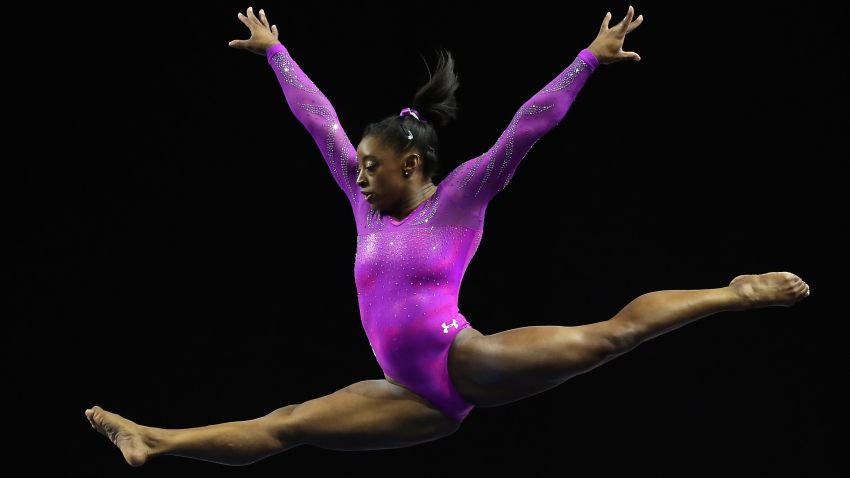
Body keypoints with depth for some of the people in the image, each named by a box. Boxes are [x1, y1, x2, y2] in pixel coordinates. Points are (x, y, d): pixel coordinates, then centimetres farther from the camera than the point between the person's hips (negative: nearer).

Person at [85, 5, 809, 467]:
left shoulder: (459, 198, -1)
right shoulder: (369, 206, 14)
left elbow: (525, 130, -8)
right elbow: (320, 123, 20)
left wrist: (590, 58, -14)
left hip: (472, 364, -4)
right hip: (422, 399, 4)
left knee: (612, 333, -16)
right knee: (284, 425, 2)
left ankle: (734, 294, -4)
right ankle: (152, 441, 1)